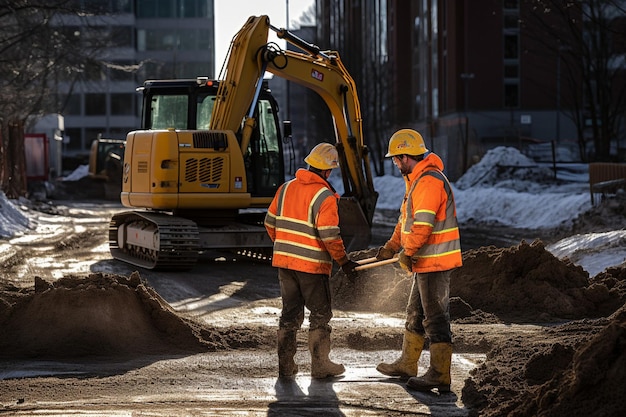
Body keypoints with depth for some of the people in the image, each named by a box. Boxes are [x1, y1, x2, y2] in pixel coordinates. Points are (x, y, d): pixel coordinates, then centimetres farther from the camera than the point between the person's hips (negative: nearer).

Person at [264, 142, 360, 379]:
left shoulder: (286, 189, 6)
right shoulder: (324, 197, -14)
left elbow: (271, 222, 13)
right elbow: (329, 236, -17)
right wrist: (344, 262, -7)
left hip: (284, 261, 6)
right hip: (312, 265, -6)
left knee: (290, 312, 14)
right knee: (320, 314, 7)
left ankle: (285, 365, 14)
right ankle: (320, 365, 11)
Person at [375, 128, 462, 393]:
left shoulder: (429, 181, -20)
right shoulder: (417, 180, 16)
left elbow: (422, 225, -26)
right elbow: (407, 218, 25)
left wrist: (407, 253, -15)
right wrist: (391, 246, 21)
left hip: (435, 262, -11)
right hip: (425, 262, 11)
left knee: (435, 318, -8)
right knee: (415, 314, 21)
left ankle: (439, 376, -5)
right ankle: (407, 364, 33)